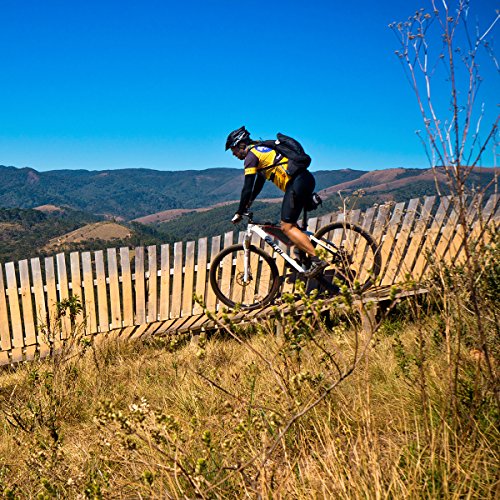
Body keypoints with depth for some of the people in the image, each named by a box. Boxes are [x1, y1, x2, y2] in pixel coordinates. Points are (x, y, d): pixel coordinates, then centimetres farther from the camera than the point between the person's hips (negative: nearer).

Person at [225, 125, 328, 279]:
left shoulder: (251, 155, -1)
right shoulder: (261, 149, 28)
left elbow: (247, 188, -6)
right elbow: (259, 182, 34)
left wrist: (239, 213, 1)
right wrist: (248, 203, 37)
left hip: (296, 184, -10)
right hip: (306, 179, 10)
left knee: (287, 227, -8)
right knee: (289, 223, 20)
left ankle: (317, 261, -12)